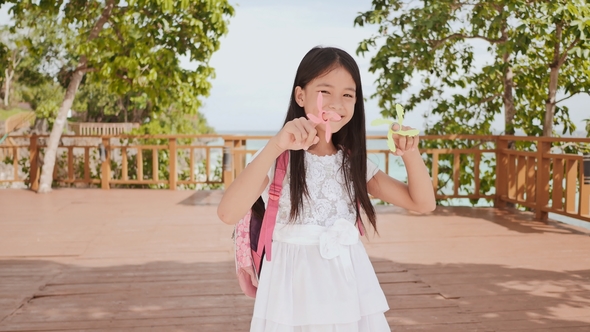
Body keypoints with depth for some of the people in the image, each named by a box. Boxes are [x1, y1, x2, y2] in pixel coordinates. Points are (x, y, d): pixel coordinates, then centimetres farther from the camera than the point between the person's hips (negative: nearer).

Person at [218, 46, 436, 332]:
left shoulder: (353, 162, 6)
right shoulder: (278, 158, -8)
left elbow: (423, 203, 6)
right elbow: (227, 214, -25)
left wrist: (411, 154, -11)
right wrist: (275, 146, -32)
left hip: (350, 286, 4)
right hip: (295, 286, -4)